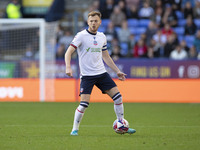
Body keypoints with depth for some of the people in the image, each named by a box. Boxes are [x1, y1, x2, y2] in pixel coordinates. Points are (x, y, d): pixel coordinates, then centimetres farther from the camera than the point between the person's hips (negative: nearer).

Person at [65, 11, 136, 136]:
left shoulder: (102, 37, 11)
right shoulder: (81, 36, -7)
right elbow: (69, 52, -9)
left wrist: (117, 71, 20)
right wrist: (68, 67, -25)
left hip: (101, 73, 5)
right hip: (87, 75, -5)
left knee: (118, 97, -2)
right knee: (84, 103, -15)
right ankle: (75, 129, 2)